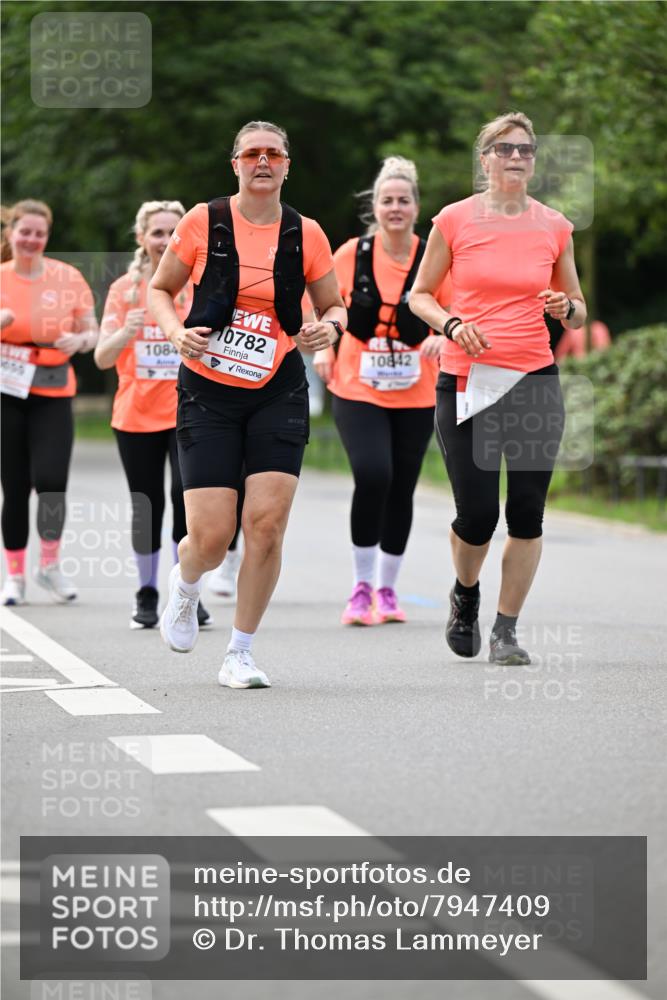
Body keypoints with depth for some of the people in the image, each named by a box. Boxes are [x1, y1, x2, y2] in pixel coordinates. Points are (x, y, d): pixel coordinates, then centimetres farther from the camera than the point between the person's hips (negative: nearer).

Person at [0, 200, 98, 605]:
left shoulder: (68, 277, 2)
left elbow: (92, 332, 8)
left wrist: (79, 340, -14)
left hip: (52, 395, 0)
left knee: (51, 480, -15)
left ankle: (50, 564, 4)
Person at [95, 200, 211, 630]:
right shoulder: (124, 289, 3)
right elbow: (102, 358, -4)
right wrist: (126, 332, -24)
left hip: (188, 413, -1)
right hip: (137, 415, 1)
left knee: (188, 497, -15)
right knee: (146, 506, 5)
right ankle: (147, 595, 19)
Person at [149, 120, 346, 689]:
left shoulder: (306, 234, 3)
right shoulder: (203, 223, -1)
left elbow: (333, 306, 14)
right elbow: (160, 289, 9)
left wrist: (329, 327, -9)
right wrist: (176, 331, -11)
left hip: (278, 393, 1)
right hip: (208, 391, -1)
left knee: (268, 522, -11)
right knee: (212, 536, -8)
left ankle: (240, 654, 5)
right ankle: (184, 587, 31)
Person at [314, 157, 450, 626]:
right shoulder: (351, 254, -5)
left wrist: (443, 337, -20)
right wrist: (324, 348, -7)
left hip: (416, 397, 2)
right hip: (358, 391, -1)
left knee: (401, 491, 7)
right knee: (373, 476, -20)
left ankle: (387, 589, 25)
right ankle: (362, 586, -6)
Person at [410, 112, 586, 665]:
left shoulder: (555, 227, 5)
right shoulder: (455, 219, 0)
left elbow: (577, 309, 16)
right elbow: (419, 294, 8)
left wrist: (565, 308, -7)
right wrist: (451, 323, -11)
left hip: (535, 379, 2)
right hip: (466, 381, -2)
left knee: (527, 512, -2)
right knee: (477, 513, -5)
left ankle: (507, 631, 11)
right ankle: (466, 594, 28)